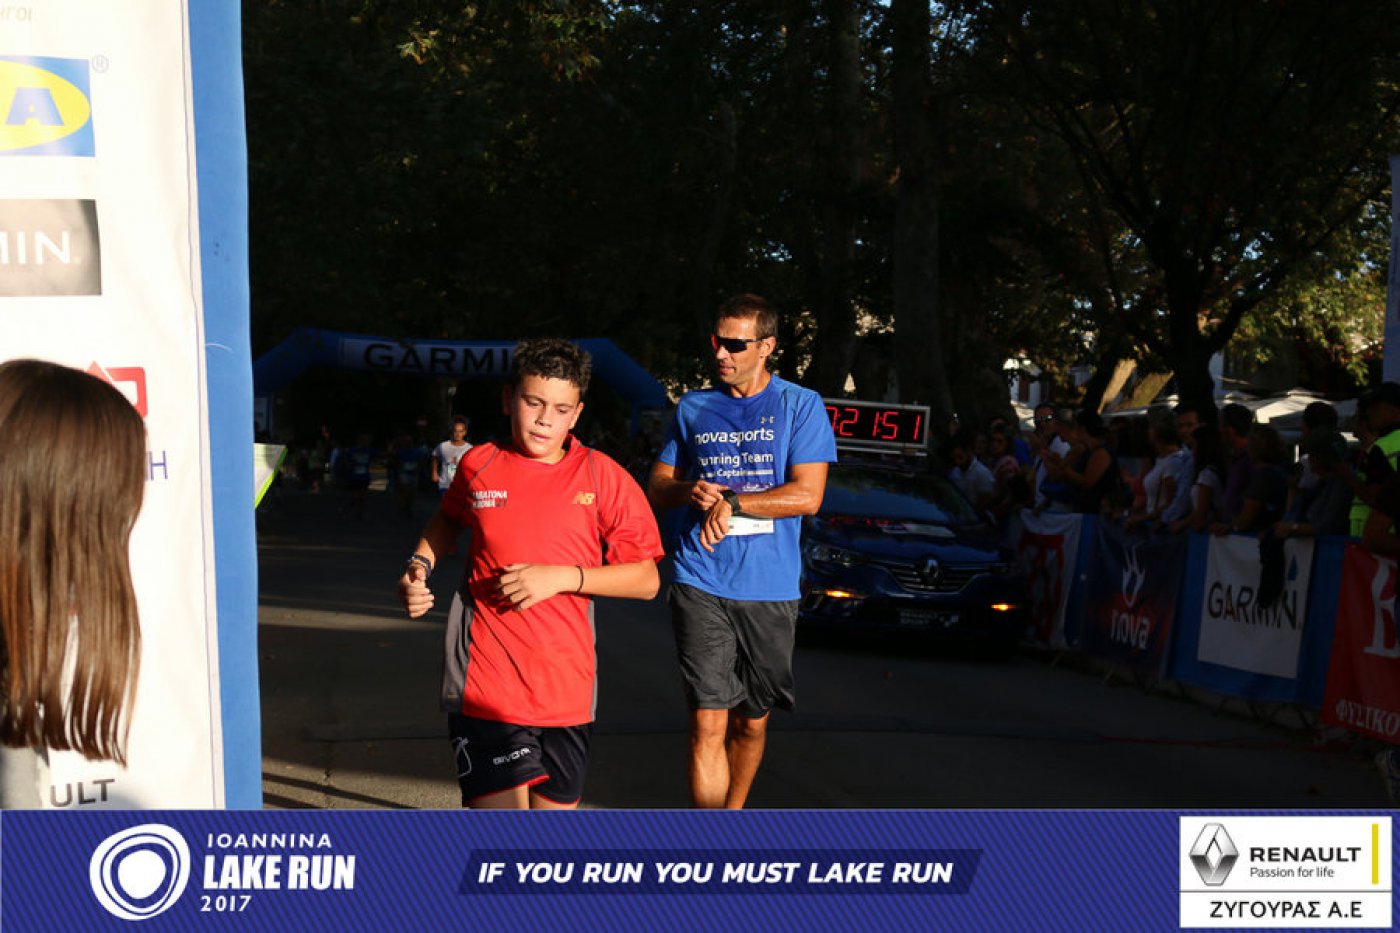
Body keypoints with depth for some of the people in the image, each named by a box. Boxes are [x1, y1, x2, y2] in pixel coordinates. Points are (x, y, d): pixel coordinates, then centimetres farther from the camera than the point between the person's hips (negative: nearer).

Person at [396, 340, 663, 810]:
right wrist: (420, 564, 8)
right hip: (485, 682, -1)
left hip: (566, 688, 1)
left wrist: (561, 577, -13)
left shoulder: (603, 476, 0)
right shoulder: (478, 464, 4)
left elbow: (646, 580, -2)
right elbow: (448, 519, 27)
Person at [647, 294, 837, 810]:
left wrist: (731, 502, -12)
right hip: (701, 586, 1)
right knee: (708, 722, -11)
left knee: (751, 723, 11)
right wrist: (690, 491, -6)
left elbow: (807, 495, -7)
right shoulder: (694, 407, 12)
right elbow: (657, 487, 17)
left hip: (769, 589, 0)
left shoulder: (801, 406, 2)